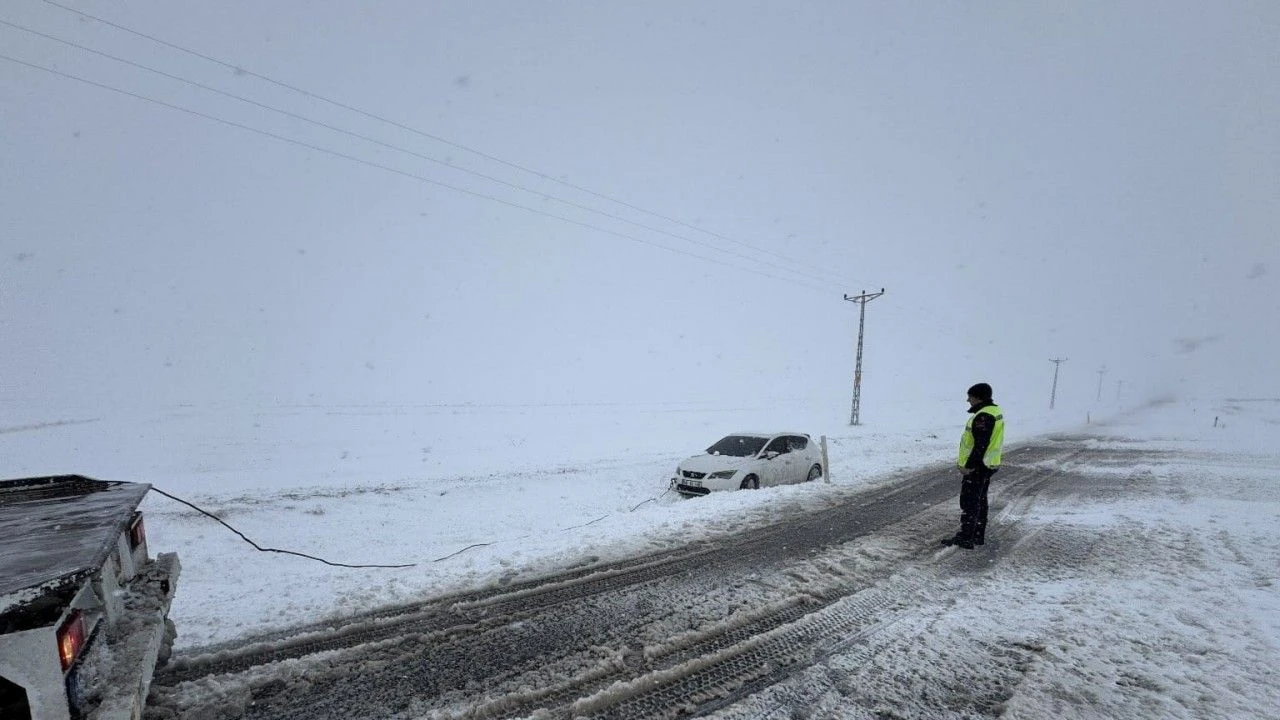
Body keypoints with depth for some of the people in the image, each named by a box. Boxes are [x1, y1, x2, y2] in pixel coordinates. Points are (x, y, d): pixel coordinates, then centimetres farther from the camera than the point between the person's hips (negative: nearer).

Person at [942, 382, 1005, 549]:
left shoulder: (983, 416, -23)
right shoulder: (995, 411, 11)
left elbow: (981, 445, -27)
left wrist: (969, 465, -21)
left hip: (976, 467, -11)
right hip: (986, 465, 11)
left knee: (969, 502, -4)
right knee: (980, 500, 17)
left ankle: (965, 538, 1)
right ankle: (978, 535, 27)